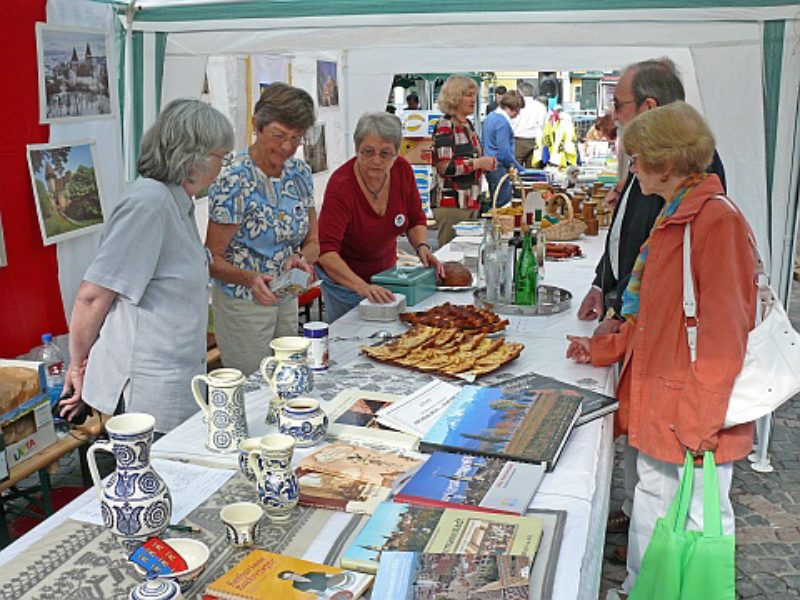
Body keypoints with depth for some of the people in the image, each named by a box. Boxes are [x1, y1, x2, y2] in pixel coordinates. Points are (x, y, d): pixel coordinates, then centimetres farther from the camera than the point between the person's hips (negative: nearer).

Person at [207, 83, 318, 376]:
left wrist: (300, 258, -17)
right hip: (242, 304, -6)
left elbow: (312, 242, 6)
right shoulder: (234, 180, -18)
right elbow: (213, 259, -16)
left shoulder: (300, 173, 1)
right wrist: (250, 279, -34)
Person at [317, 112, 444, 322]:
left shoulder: (402, 170, -13)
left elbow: (416, 220, 4)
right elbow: (326, 251, -36)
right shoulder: (341, 185, -28)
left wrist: (422, 246, -16)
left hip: (386, 271, 5)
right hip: (344, 278, -5)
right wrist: (362, 287, -48)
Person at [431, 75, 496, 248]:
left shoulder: (467, 125, 15)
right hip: (451, 205, -9)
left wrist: (486, 164, 12)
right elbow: (444, 167, -22)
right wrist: (479, 163, -17)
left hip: (470, 203, 9)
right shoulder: (444, 126, -12)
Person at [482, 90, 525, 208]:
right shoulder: (503, 122, -17)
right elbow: (504, 152, -21)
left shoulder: (490, 117, 12)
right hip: (499, 167, -10)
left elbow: (483, 143, 21)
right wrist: (520, 169, -16)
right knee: (503, 204, -7)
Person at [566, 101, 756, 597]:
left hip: (699, 412, -9)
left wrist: (702, 417, -20)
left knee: (704, 515, 8)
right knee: (653, 498, 22)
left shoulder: (718, 219, -20)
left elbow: (724, 327, -22)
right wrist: (606, 348, 14)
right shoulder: (672, 219, 10)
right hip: (657, 400, 9)